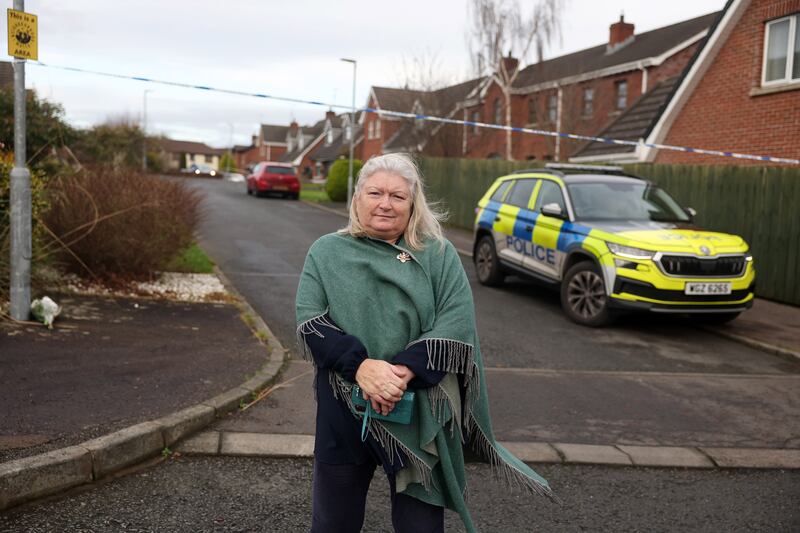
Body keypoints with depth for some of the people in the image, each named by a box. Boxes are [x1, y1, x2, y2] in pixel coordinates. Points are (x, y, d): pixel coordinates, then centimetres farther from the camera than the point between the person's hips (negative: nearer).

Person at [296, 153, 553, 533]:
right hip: (344, 410, 1)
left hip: (420, 412, 0)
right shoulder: (327, 253, 5)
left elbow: (457, 322, -9)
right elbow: (310, 322, -5)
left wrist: (404, 372, -23)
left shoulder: (439, 254, 2)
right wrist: (360, 366, -21)